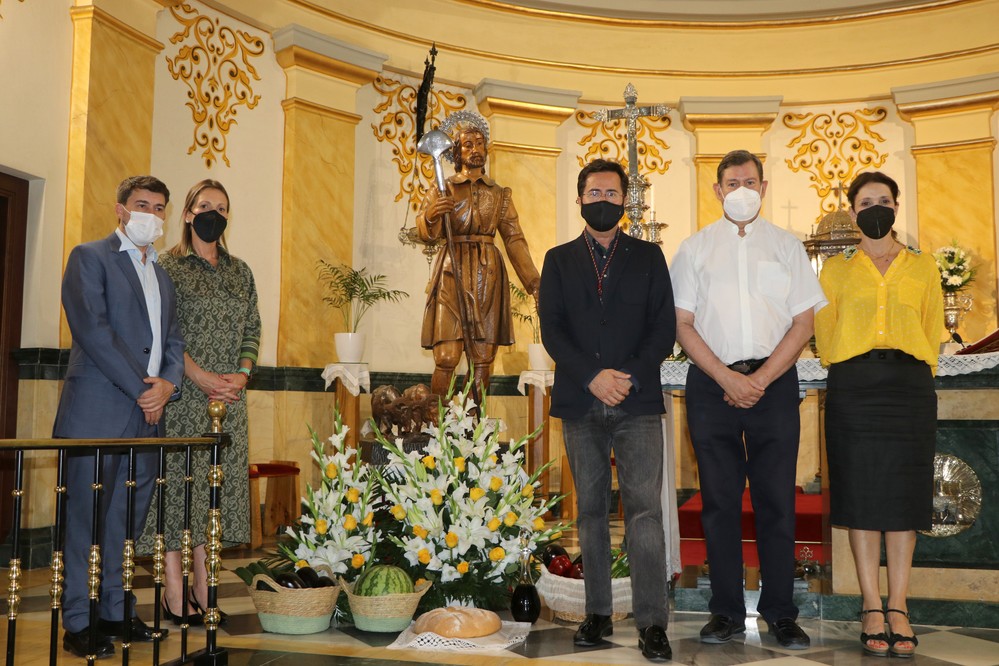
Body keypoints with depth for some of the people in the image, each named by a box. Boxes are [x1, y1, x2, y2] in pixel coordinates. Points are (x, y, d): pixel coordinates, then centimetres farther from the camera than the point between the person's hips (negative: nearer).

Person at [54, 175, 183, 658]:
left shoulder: (162, 274, 21)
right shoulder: (90, 257, 0)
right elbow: (92, 329, -12)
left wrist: (167, 383, -3)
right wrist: (141, 386, -14)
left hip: (147, 415, 6)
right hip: (97, 412, -6)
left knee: (129, 519, 10)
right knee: (87, 516, -1)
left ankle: (116, 612, 20)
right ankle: (78, 623, 7)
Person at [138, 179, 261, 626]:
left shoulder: (240, 272, 14)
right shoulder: (168, 266, -1)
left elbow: (252, 328, 13)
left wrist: (242, 373, -4)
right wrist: (202, 377, -17)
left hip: (229, 396, 5)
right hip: (183, 395, -5)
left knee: (217, 485, 5)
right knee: (177, 481, -3)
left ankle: (203, 590, 12)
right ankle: (175, 593, 4)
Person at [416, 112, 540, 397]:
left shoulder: (499, 194, 14)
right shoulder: (443, 189, 8)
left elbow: (514, 239, 12)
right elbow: (426, 233, -4)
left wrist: (534, 283, 4)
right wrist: (430, 216, -28)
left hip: (488, 275, 2)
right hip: (452, 272, -2)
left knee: (483, 359, 0)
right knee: (446, 358, -10)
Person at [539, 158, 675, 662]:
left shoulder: (648, 256, 11)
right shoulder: (559, 260, 13)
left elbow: (664, 326, 4)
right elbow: (552, 329, 3)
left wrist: (630, 375, -11)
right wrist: (593, 376, -12)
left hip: (638, 401, -1)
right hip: (580, 402, 2)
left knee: (645, 508, -9)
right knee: (590, 511, 7)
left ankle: (652, 622, -5)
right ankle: (598, 614, 16)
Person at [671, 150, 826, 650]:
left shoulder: (787, 246, 10)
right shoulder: (694, 249, 9)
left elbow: (803, 322, 4)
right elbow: (682, 325, 2)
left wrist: (760, 379, -8)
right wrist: (728, 378, -9)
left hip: (774, 381, 0)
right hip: (711, 383, 0)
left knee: (776, 500, 1)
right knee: (719, 500, 3)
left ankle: (780, 613, 12)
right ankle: (726, 611, 13)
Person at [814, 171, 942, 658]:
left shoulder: (922, 267, 13)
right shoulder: (836, 269, 11)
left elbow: (933, 330, 12)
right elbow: (823, 332, 8)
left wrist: (917, 376, 3)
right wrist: (846, 374, 0)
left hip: (910, 385, 1)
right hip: (853, 388, -1)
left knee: (904, 492, 1)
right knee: (861, 492, -2)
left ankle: (897, 606, 7)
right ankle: (872, 606, 4)